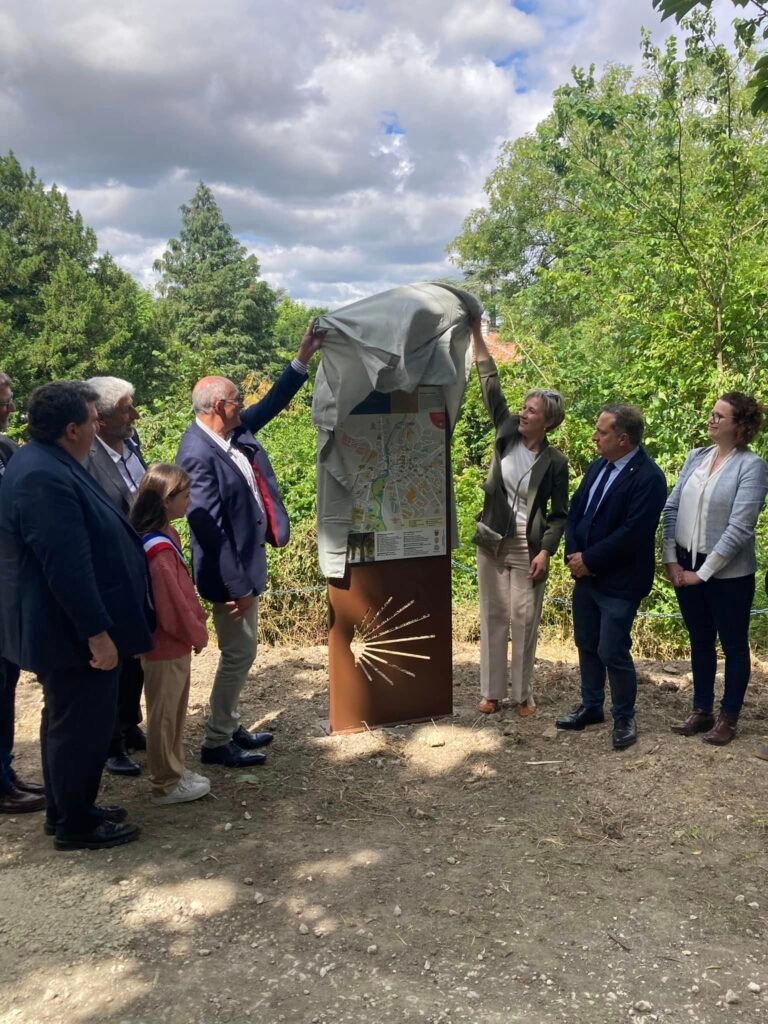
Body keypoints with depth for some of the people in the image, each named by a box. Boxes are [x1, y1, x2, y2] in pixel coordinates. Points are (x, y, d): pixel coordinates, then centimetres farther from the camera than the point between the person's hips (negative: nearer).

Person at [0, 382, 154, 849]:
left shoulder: (49, 465, 10)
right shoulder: (44, 478, -26)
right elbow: (68, 566, -29)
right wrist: (96, 632, -25)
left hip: (70, 628, 11)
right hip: (74, 632, -11)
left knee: (70, 720, 21)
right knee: (83, 724, 4)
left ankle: (68, 808, 36)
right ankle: (75, 824, 20)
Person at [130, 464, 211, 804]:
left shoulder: (165, 536, 6)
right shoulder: (158, 549, -26)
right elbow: (172, 605, -25)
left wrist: (197, 625, 10)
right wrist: (197, 633, -11)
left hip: (174, 643, 10)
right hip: (166, 646, -10)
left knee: (174, 712, 20)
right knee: (164, 716, 5)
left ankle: (174, 771, 34)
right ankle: (166, 784, 19)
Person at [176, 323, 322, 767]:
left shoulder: (234, 432, 1)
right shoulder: (199, 454, -25)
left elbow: (272, 404, 16)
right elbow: (208, 527, -26)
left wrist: (303, 358, 10)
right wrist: (236, 586, -24)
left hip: (247, 560, 10)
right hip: (231, 570, -10)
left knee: (241, 651, 19)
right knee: (238, 653, 2)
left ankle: (231, 727, 34)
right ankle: (217, 742, 17)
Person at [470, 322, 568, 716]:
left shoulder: (554, 461, -8)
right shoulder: (506, 433, 0)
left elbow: (559, 514, -4)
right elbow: (491, 384, -2)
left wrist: (546, 550, -15)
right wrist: (477, 335, -4)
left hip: (527, 546, -3)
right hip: (491, 542, 3)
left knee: (524, 619, 2)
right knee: (492, 616, 9)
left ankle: (523, 694, 16)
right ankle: (492, 691, 18)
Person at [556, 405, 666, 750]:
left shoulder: (649, 478, -17)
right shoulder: (597, 467, 8)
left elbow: (631, 533, -23)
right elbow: (575, 511, 8)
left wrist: (589, 560, -17)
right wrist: (574, 555, -7)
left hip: (619, 582, -8)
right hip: (585, 576, 8)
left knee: (613, 652, -2)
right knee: (586, 645, 17)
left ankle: (624, 719, 18)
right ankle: (591, 707, 34)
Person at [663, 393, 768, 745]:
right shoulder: (696, 457, 5)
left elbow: (739, 528, -18)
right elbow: (671, 508, 5)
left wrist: (704, 572, -16)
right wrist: (671, 560, -3)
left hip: (728, 573, -5)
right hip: (686, 566, 5)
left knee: (733, 644, 10)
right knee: (700, 641, 16)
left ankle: (728, 717, 23)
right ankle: (701, 710, 30)